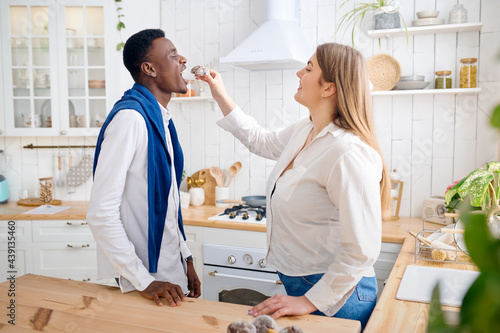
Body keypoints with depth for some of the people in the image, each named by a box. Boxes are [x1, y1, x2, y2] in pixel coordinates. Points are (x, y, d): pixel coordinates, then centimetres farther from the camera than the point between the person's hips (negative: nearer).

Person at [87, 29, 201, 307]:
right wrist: (143, 281, -21)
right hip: (147, 276, -8)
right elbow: (101, 212, -23)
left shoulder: (162, 119, 8)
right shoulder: (130, 117, -20)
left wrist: (186, 257, 12)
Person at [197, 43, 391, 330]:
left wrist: (311, 300, -21)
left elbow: (363, 250, -29)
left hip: (333, 296, -9)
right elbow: (260, 140, 20)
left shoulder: (349, 155, -28)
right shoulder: (305, 131, 1)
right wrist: (220, 93, 18)